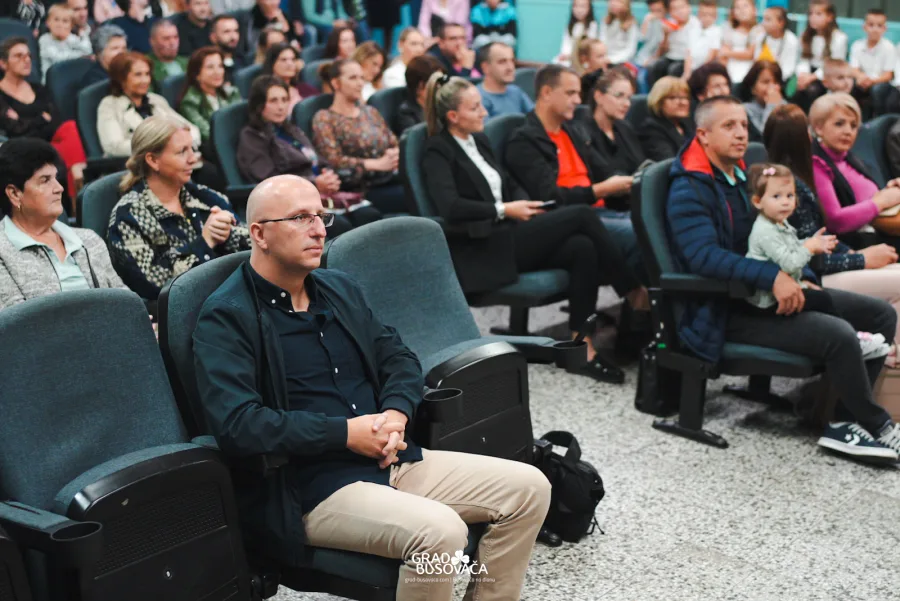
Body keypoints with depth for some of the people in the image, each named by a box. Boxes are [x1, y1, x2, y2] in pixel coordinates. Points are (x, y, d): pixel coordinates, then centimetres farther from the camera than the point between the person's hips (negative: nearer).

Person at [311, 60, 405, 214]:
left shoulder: (370, 112, 24)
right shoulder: (324, 119, 4)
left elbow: (394, 143, 19)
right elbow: (334, 160, -9)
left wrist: (395, 155, -7)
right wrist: (377, 164, -16)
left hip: (391, 179, 6)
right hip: (361, 189, -6)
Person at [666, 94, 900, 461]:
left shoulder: (745, 176, 16)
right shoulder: (689, 190, -12)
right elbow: (704, 256, -27)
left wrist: (803, 279, 4)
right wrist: (773, 277, -34)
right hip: (727, 311, -10)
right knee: (839, 334, -27)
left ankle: (846, 422, -3)